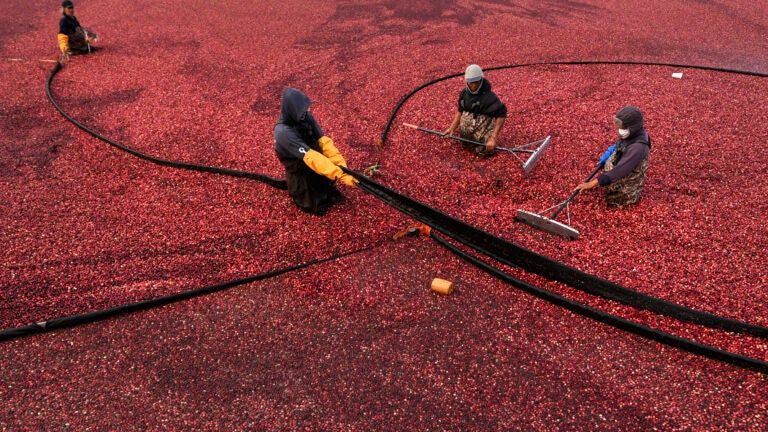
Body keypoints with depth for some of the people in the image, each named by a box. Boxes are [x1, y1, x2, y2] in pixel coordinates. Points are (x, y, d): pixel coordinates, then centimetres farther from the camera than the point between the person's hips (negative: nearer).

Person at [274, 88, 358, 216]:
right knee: (317, 207, -5)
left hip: (314, 163, 6)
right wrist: (340, 175, -45)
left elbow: (323, 141, -17)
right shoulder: (283, 132, -34)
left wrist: (341, 165, -31)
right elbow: (310, 157, -39)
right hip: (299, 172, -6)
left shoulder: (306, 117, -14)